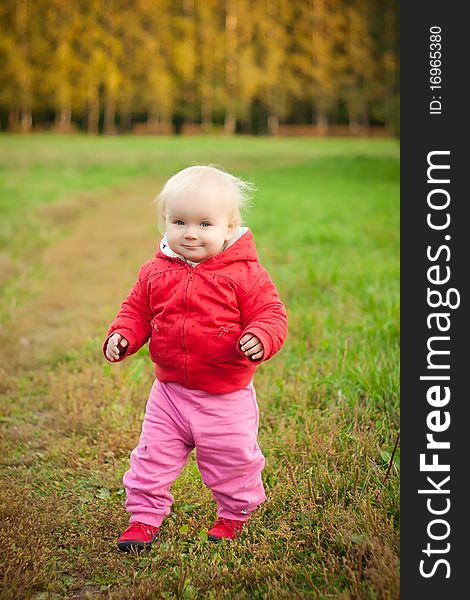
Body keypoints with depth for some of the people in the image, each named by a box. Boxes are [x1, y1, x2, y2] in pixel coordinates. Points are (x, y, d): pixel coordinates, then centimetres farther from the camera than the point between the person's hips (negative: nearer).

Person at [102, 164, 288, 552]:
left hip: (226, 396, -3)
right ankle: (145, 516, 28)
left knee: (233, 460, 13)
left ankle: (234, 514, 39)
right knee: (153, 457, 10)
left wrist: (261, 337, -32)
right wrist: (121, 335, -9)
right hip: (169, 392, 3)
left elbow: (270, 312, -12)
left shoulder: (244, 274, -13)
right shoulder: (155, 272, -1)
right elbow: (137, 310, 10)